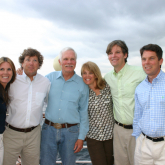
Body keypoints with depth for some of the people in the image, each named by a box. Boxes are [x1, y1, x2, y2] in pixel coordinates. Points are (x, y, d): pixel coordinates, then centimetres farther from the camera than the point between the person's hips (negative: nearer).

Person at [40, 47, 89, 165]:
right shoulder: (50, 78, 2)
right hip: (49, 129, 1)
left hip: (70, 131, 0)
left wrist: (81, 137, 0)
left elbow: (84, 112, 2)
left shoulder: (82, 84, 0)